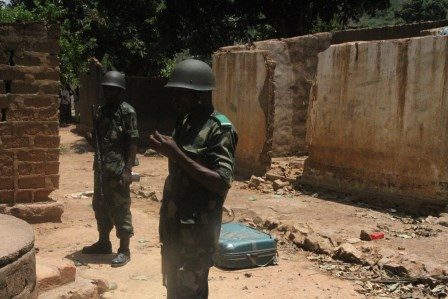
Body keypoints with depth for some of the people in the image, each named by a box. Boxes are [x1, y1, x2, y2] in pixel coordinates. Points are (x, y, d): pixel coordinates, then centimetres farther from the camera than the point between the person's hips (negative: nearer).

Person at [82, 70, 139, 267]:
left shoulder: (127, 111, -10)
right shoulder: (101, 111, 13)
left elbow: (133, 142, -14)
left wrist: (128, 170, -19)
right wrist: (90, 137, -3)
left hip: (118, 171, -8)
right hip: (101, 169, 8)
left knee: (120, 210, -1)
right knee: (100, 207, 17)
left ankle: (124, 250, 9)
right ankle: (103, 243, 33)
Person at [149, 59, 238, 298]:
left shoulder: (219, 129, -17)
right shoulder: (185, 122, 9)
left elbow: (222, 184, -25)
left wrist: (176, 154, -26)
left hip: (196, 231, -8)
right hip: (174, 226, 9)